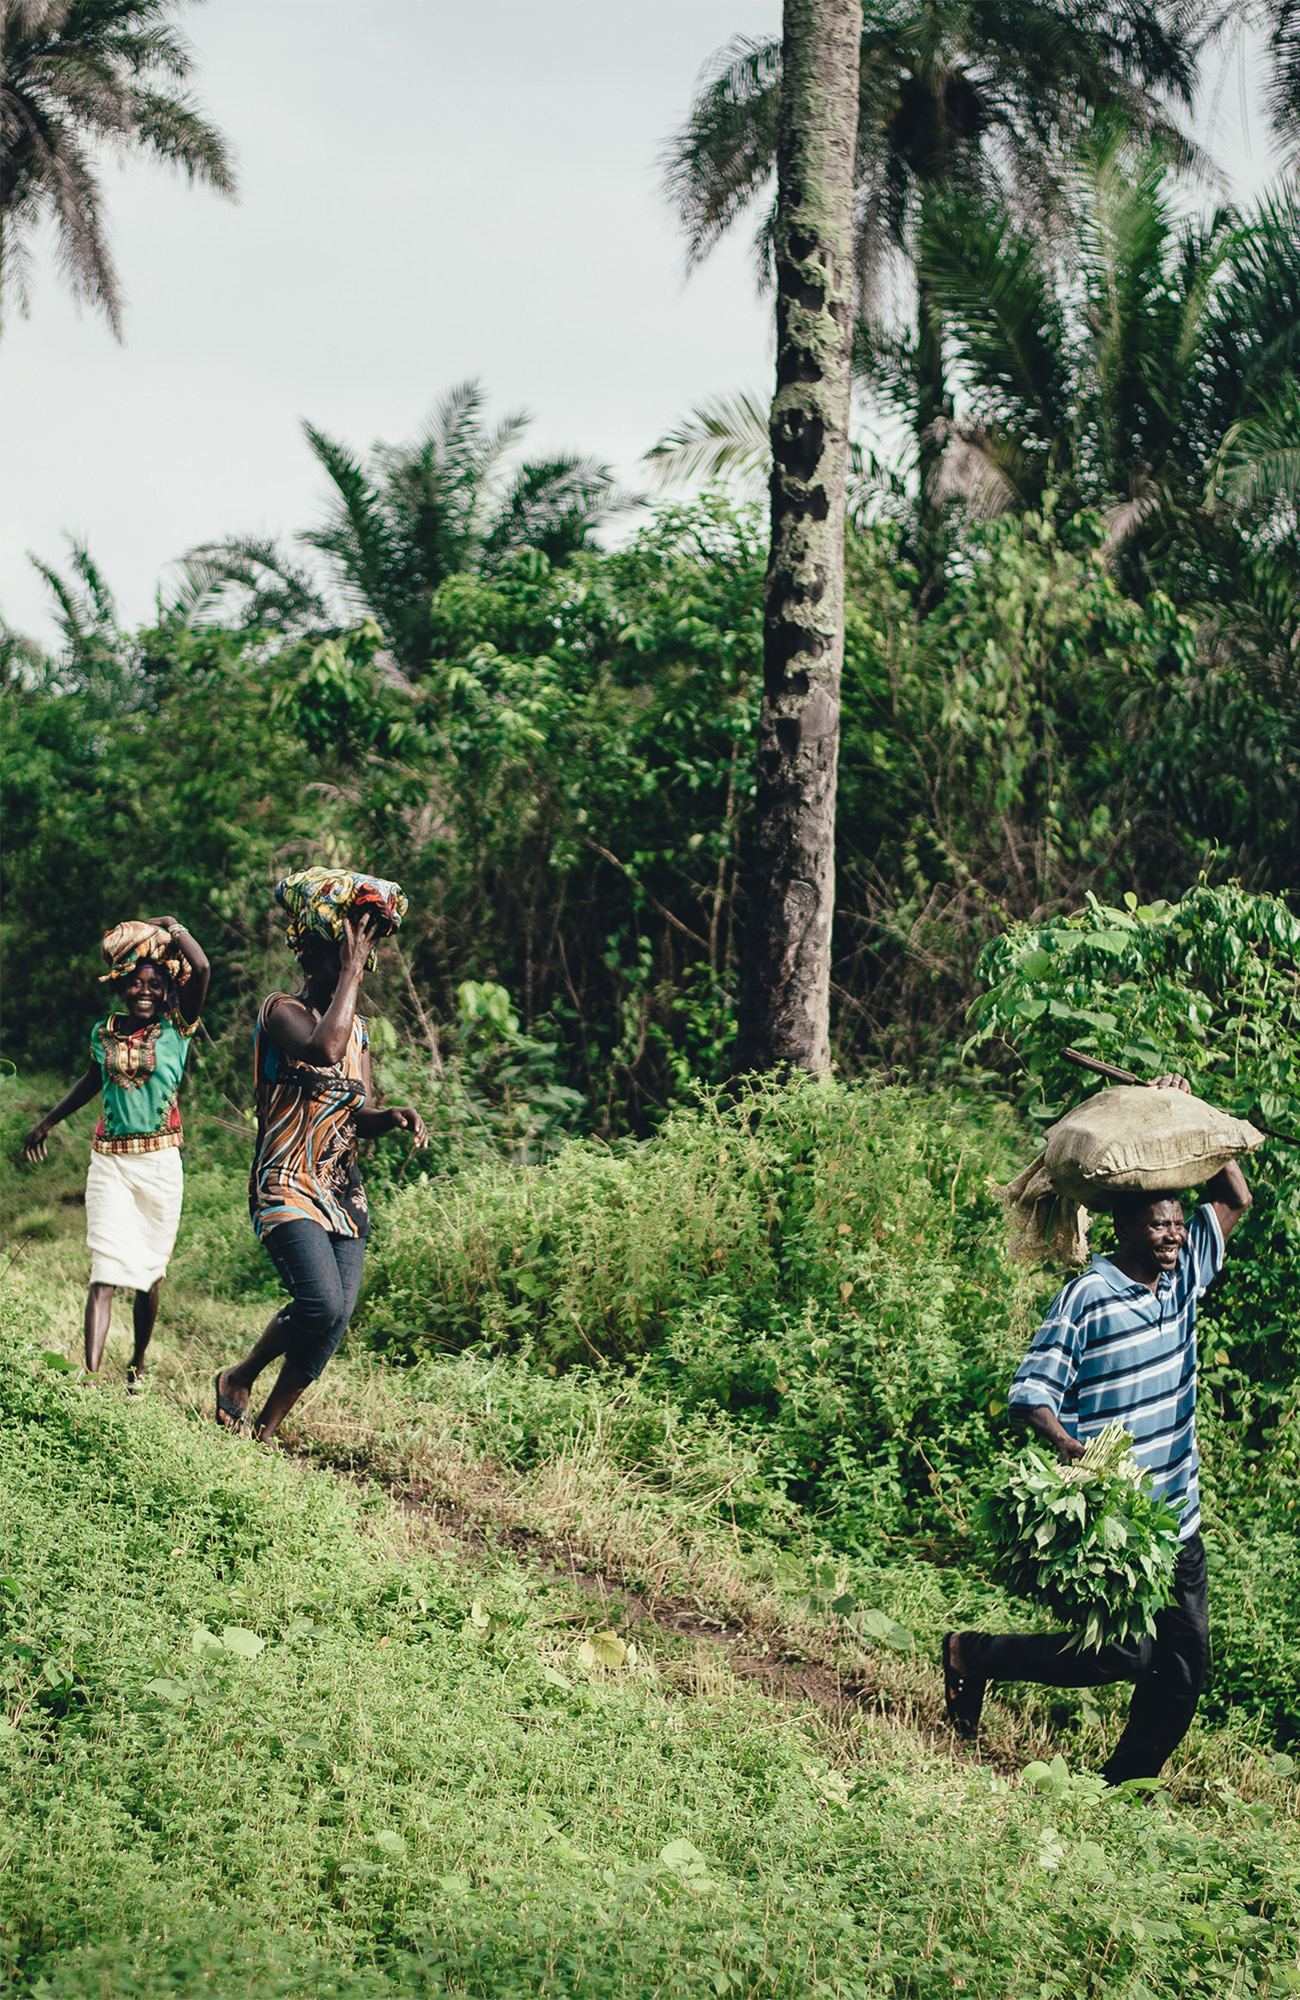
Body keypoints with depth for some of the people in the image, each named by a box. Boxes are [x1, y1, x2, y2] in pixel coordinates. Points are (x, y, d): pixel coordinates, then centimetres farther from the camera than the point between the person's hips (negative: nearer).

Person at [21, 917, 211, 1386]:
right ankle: (90, 1375, -20)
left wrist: (173, 928, -5)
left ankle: (138, 1366, 29)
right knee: (104, 1274, -11)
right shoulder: (104, 1033, 5)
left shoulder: (177, 1028, -2)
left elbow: (201, 969, -18)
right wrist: (47, 1123, 36)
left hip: (160, 1165, -1)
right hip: (109, 1162, 1)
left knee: (148, 1274, 10)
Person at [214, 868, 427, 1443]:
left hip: (344, 1190, 7)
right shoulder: (281, 1009, -7)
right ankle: (238, 1379, 4)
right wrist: (351, 972, -19)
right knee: (321, 1303, -23)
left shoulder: (357, 1024, 14)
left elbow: (358, 1115, 13)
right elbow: (326, 1048, -29)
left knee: (338, 1316, -4)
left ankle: (264, 1431, 10)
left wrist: (392, 1116, -10)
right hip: (287, 1186, -7)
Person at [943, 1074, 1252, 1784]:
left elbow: (1234, 1200, 17)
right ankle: (974, 1654, 10)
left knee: (1184, 1665, 5)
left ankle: (1120, 1789, 18)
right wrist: (1071, 1449, -31)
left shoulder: (1184, 1278, 7)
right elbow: (1031, 1393, -13)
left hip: (1175, 1518, 7)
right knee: (1123, 1651, -9)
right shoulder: (1089, 1297, -12)